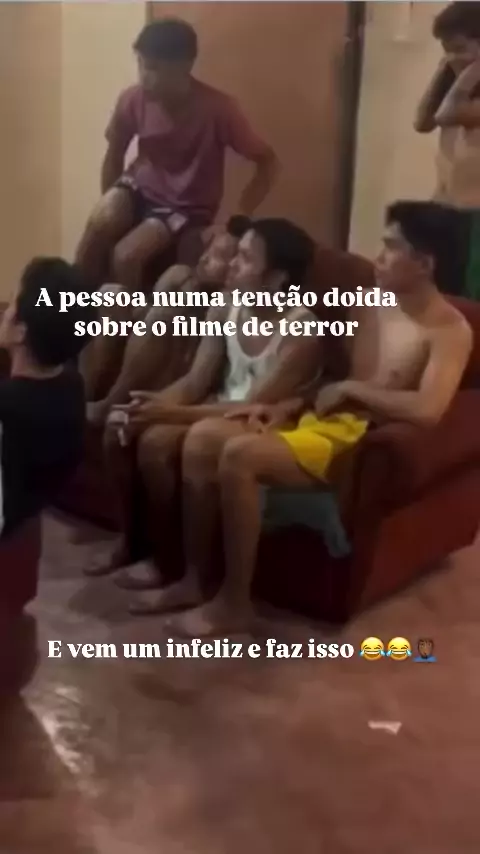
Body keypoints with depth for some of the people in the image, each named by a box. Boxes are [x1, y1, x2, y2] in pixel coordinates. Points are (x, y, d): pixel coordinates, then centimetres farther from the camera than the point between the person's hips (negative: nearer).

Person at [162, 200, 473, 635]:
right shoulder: (369, 303, 14)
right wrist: (285, 406, 3)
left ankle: (234, 602, -16)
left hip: (360, 441, -8)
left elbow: (427, 410, -26)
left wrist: (350, 388, -15)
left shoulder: (450, 330, -10)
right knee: (200, 441, -10)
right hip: (316, 419, 8)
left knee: (239, 454, -29)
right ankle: (194, 576, 1)